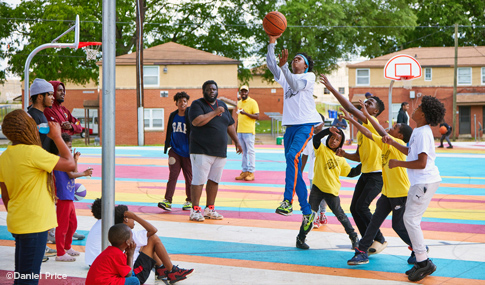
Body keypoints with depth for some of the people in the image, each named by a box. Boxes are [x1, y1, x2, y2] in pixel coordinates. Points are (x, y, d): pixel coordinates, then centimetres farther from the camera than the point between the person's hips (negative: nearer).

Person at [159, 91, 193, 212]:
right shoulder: (173, 116, 8)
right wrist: (168, 145, 14)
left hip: (187, 152, -3)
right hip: (175, 151, 3)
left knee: (189, 177, 5)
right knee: (172, 175, -2)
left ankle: (189, 201, 15)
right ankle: (167, 201, -6)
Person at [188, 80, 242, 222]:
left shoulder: (222, 105, 18)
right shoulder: (197, 104, -3)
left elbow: (230, 125, 24)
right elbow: (197, 121, -21)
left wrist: (236, 141, 19)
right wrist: (215, 113, -15)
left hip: (220, 151, 7)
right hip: (201, 151, -6)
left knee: (214, 180, 8)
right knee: (199, 180, -9)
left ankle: (209, 209, 17)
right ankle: (195, 210, -5)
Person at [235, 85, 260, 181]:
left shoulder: (253, 102, -5)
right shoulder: (239, 103, 16)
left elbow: (257, 116, -11)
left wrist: (246, 113, -21)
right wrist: (236, 131, 21)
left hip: (249, 131, -7)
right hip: (240, 131, 7)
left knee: (250, 151, -4)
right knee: (243, 152, 8)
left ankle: (251, 172, -3)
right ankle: (244, 171, 12)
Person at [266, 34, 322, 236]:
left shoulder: (309, 76, 4)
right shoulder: (286, 77, 21)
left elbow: (297, 85, -16)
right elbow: (271, 65, 8)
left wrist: (283, 67, -27)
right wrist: (272, 42, -1)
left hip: (306, 124, -6)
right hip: (290, 126, 7)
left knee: (292, 156, -30)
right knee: (295, 169, 2)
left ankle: (288, 201, -37)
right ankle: (307, 213, 8)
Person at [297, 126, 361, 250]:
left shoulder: (341, 159, 11)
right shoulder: (322, 150, 2)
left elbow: (351, 173, 14)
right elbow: (316, 138, -17)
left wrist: (363, 165, 4)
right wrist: (329, 130, -29)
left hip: (332, 191, 2)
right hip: (317, 188, -2)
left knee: (340, 214, 3)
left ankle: (353, 236, 17)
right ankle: (301, 238, 16)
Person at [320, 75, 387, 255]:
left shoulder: (372, 122, -11)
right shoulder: (361, 129, 16)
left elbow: (350, 108, -23)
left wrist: (331, 89, -22)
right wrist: (345, 155, 0)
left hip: (377, 174, -9)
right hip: (365, 174, 9)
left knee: (361, 206, -17)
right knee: (354, 208, 3)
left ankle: (379, 240, -3)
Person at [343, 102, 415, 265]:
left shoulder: (400, 144, -15)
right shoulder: (385, 143, 8)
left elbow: (383, 133, -26)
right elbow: (368, 134, 12)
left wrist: (367, 115, -24)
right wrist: (350, 119, 8)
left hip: (400, 192, -8)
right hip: (387, 191, 8)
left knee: (399, 226, 0)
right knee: (375, 221, 4)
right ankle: (362, 252, 5)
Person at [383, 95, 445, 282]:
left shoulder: (423, 133, -18)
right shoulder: (418, 131, 14)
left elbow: (421, 163, -24)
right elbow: (410, 152, 31)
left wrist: (398, 163, -15)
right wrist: (392, 143, 22)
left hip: (425, 182, -10)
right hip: (420, 182, 10)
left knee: (410, 219, -11)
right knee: (412, 219, 12)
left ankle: (424, 262, -7)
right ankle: (422, 261, 16)